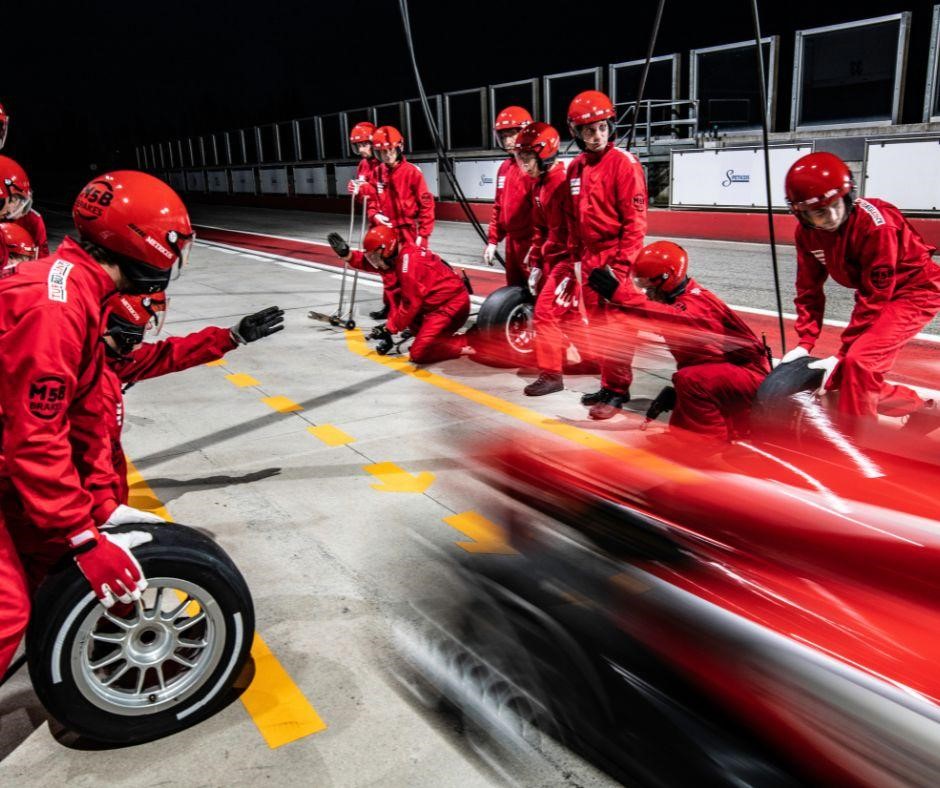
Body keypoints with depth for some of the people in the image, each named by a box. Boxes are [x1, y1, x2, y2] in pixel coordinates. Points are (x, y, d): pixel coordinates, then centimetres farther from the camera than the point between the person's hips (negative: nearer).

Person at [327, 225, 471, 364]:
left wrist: (389, 329, -9)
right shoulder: (402, 251, 6)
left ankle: (465, 344, -6)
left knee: (418, 354, -13)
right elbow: (370, 261, 17)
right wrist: (347, 254, 4)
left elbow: (410, 304, -17)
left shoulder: (410, 264, -21)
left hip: (451, 306, -10)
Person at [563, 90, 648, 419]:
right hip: (589, 258, 7)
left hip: (617, 258, -7)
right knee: (597, 326, 13)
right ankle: (609, 385, 25)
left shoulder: (624, 163, -11)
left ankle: (616, 391, 4)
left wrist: (621, 265, -17)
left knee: (617, 328, -4)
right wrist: (576, 258, 16)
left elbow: (635, 220, -14)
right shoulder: (576, 167, 10)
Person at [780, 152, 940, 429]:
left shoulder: (875, 223, -31)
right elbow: (809, 290, -3)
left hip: (916, 290, -8)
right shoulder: (807, 232, -11)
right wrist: (805, 343, -11)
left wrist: (841, 355, -27)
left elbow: (874, 298, -28)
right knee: (855, 374, 6)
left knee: (858, 362, -26)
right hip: (876, 292, 8)